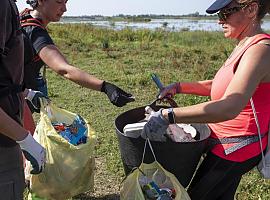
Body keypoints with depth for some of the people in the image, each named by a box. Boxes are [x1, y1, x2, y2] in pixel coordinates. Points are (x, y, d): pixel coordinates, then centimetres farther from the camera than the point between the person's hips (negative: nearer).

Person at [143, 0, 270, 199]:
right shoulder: (244, 46, 6)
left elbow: (229, 107, -39)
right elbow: (219, 87, 16)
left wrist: (168, 116, -40)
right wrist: (179, 87, 6)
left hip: (235, 146, -9)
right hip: (229, 142, 9)